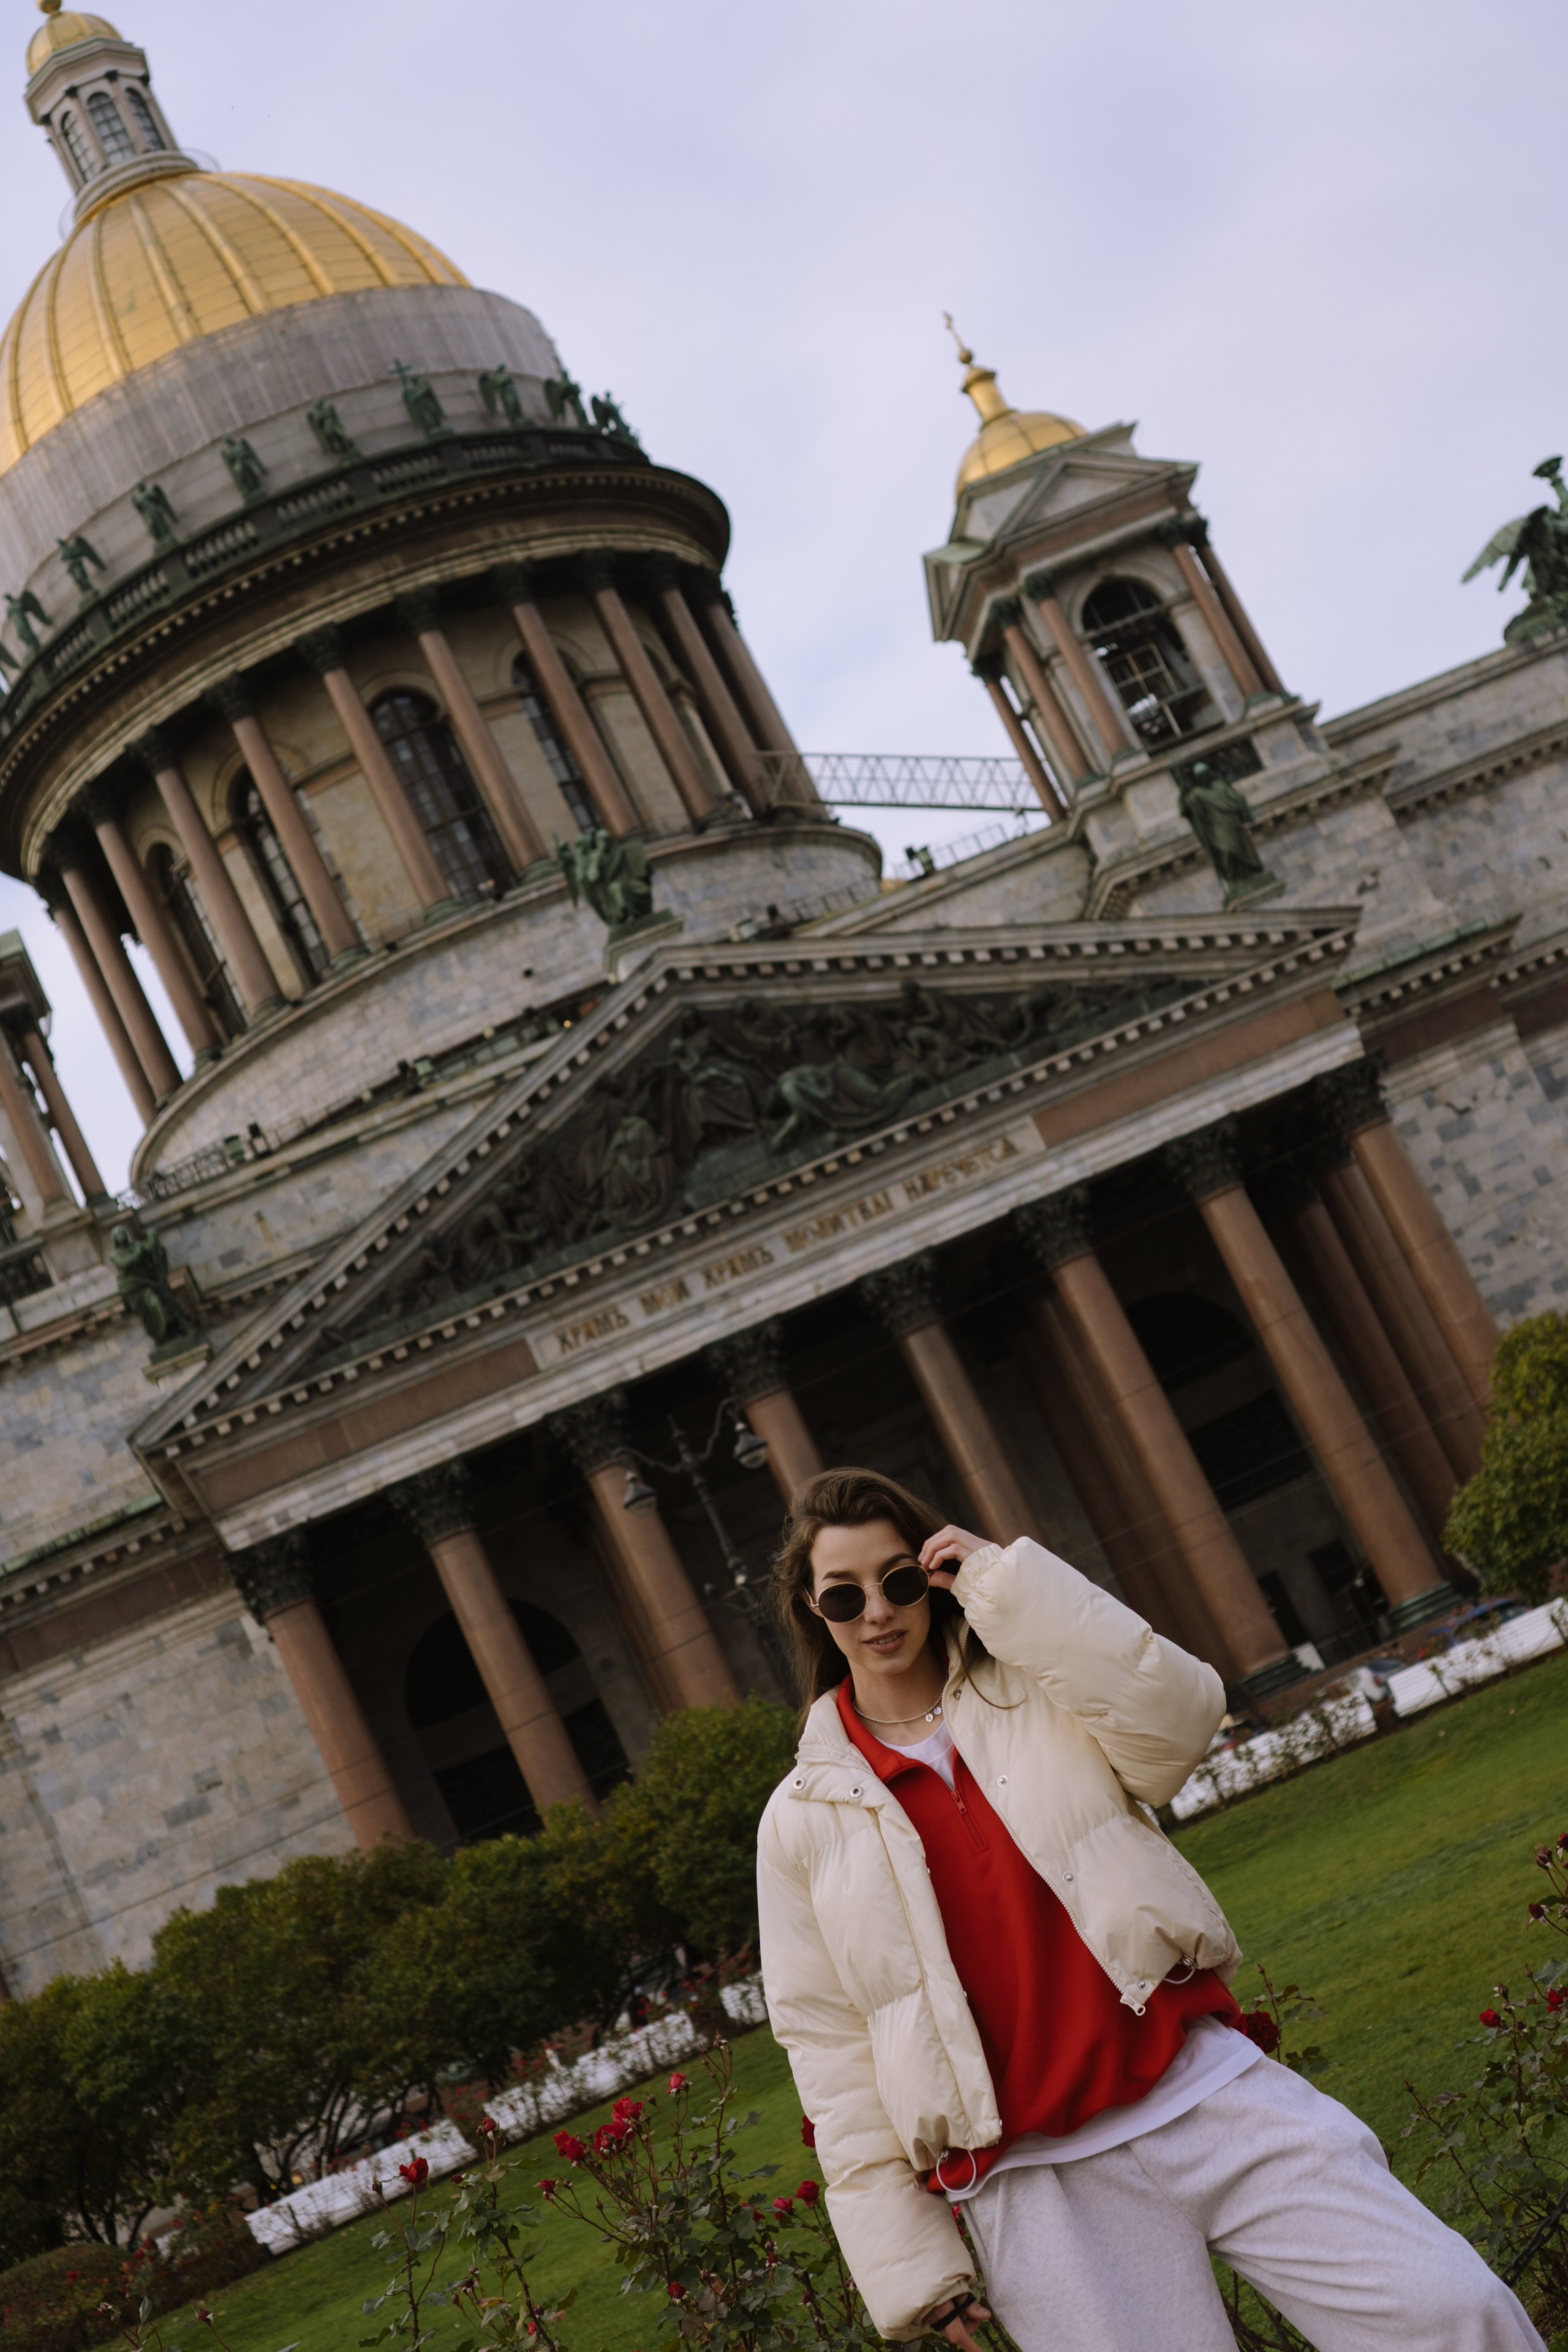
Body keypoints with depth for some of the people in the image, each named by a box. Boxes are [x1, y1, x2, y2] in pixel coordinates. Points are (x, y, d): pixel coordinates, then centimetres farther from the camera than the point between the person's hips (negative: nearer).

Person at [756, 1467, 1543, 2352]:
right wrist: (907, 2260, 2)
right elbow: (830, 2048, 6)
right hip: (1036, 2184, 0)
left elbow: (1177, 1716, -12)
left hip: (1206, 2091, 1)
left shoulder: (1036, 1689, 9)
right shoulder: (803, 1821, 7)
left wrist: (1005, 1580, -11)